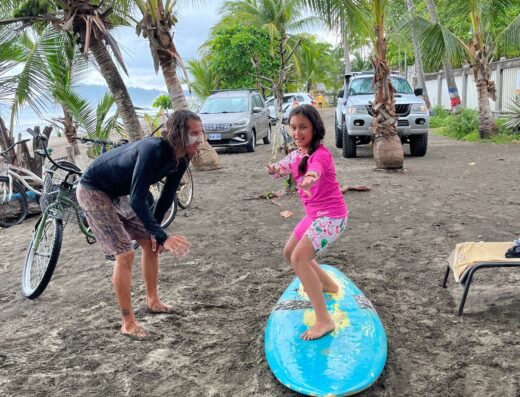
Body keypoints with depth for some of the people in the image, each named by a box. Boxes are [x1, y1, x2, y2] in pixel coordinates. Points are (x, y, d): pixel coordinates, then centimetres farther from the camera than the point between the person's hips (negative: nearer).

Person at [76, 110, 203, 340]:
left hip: (118, 194, 9)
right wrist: (163, 237, -44)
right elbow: (137, 200, -40)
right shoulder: (153, 151, -36)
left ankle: (153, 302, 25)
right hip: (93, 192, -8)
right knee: (125, 254, -14)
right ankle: (128, 324, -1)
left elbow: (168, 194, 2)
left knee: (150, 243, 8)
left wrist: (154, 229, 3)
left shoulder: (181, 157, -10)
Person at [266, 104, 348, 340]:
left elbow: (315, 170, -43)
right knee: (289, 253, 19)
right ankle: (327, 285, 39)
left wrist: (310, 178, -67)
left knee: (299, 258, -22)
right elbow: (279, 170, 7)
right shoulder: (295, 155, 6)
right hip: (314, 214, 9)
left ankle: (324, 320, -18)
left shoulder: (320, 154, -21)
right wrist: (274, 169, -18)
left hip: (331, 215, -9)